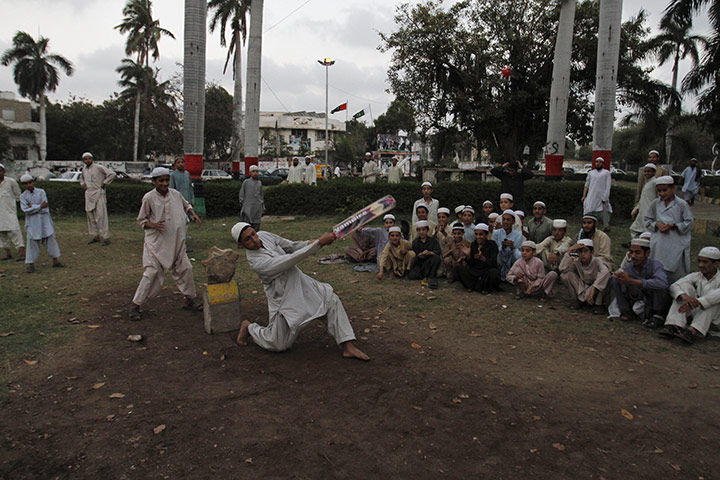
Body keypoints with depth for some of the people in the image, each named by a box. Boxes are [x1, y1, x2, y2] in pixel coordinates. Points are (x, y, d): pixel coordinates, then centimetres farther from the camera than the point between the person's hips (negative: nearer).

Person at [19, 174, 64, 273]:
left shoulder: (41, 192, 2)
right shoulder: (23, 196, 2)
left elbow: (45, 208, -7)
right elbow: (25, 209, -12)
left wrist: (32, 207, -11)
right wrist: (40, 206, -13)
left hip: (44, 220, 1)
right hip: (32, 222, -1)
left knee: (50, 239, 3)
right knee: (32, 242, -2)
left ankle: (56, 261, 11)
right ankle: (30, 264, 5)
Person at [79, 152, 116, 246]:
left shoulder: (99, 168, -8)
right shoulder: (84, 169, 13)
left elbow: (112, 174, -12)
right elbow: (81, 178, 34)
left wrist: (104, 183, -10)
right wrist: (82, 184, 14)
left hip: (98, 193, -7)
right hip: (88, 195, 7)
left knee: (100, 216, -10)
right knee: (91, 216, 9)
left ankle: (106, 237, -7)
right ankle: (96, 236, 17)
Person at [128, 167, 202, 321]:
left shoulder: (175, 194, 3)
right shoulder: (149, 198, -8)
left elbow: (186, 206, 23)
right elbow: (141, 220, -1)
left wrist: (193, 214, 3)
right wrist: (153, 225, -20)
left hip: (176, 243, 5)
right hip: (156, 242, -5)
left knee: (186, 269, 8)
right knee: (151, 273, -9)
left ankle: (189, 300, 25)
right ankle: (135, 305, 5)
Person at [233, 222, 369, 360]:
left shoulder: (263, 236, -7)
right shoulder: (255, 262, -29)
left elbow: (290, 246, 3)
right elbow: (290, 260, -35)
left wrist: (310, 244, -19)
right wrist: (319, 242, -36)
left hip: (299, 283, 7)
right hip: (283, 297, -7)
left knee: (331, 299, -8)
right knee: (278, 346, 4)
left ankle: (348, 347, -7)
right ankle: (249, 327, 31)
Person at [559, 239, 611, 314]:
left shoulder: (597, 261, -18)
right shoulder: (576, 262, -9)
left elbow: (605, 271, -41)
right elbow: (562, 269, -25)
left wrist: (593, 289, -48)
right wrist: (569, 251, -26)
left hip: (598, 291, -2)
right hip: (582, 290, 3)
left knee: (605, 275, -32)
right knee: (565, 275, -18)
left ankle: (598, 304, -15)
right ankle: (580, 299, -3)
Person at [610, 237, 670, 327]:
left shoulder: (655, 265, -25)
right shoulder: (628, 268, -12)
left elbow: (663, 283, -49)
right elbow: (636, 297, -12)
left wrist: (632, 281, -50)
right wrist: (629, 284, -35)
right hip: (640, 300, 4)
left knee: (657, 285, -35)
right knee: (616, 279, -14)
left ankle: (659, 315, -12)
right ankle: (625, 311, 1)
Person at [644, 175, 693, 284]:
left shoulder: (682, 204, -3)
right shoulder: (655, 203, 6)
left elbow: (690, 222, -1)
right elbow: (647, 220, 13)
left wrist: (673, 226, -14)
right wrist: (657, 224, -7)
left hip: (676, 243, -3)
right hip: (659, 242, 3)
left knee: (676, 270, -2)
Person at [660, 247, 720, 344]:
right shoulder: (695, 276, 3)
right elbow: (674, 286, -14)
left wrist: (697, 302, -44)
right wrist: (684, 296, -36)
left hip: (712, 320, -2)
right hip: (693, 313, 2)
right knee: (685, 286, -14)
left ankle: (693, 331, -43)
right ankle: (674, 325, -32)